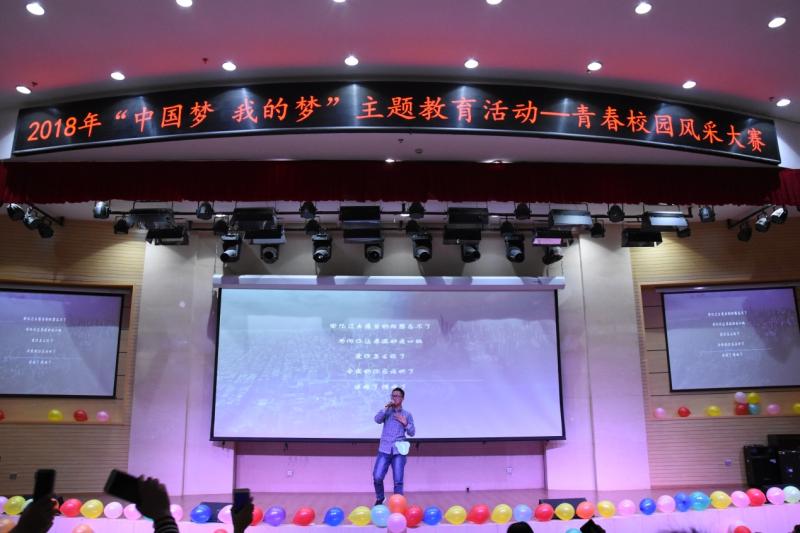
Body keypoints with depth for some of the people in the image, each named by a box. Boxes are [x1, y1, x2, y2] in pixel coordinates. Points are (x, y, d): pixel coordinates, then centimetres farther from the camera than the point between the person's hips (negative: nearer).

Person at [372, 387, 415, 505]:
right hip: (384, 450, 0)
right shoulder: (387, 411, 11)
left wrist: (405, 423, -9)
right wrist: (386, 407, -15)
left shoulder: (407, 415, 10)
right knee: (377, 477, -6)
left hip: (398, 451, 0)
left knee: (398, 481, -3)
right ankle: (380, 498, 20)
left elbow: (412, 433, 8)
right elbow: (377, 419, -9)